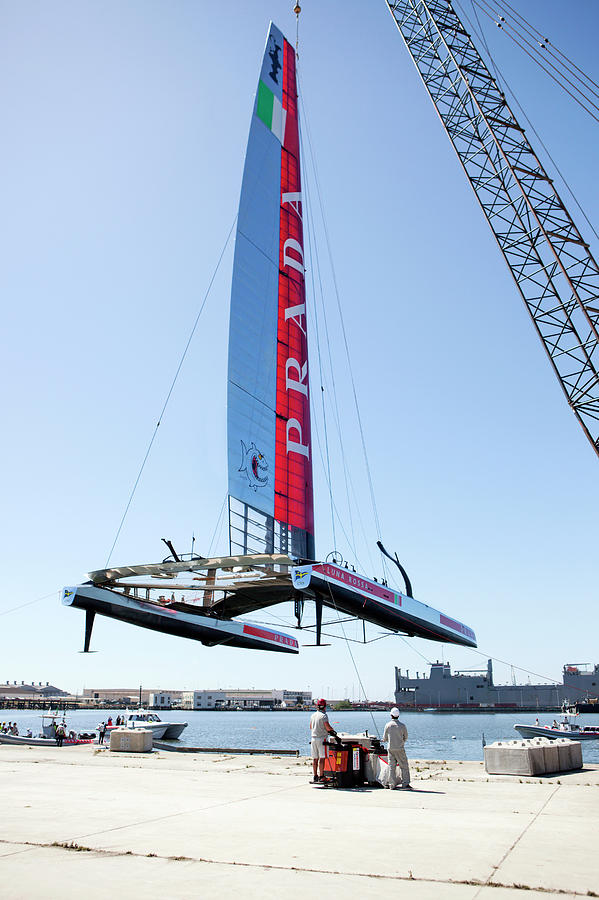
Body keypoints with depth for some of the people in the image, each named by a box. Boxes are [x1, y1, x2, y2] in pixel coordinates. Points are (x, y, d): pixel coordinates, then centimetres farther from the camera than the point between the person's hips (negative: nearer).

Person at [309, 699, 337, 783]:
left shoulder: (313, 715, 12)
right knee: (322, 758, -5)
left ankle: (315, 776, 13)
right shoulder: (324, 715, -11)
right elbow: (327, 727, -18)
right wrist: (333, 731, 1)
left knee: (315, 759, 10)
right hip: (321, 738, -7)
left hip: (313, 737, 7)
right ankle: (321, 776, -7)